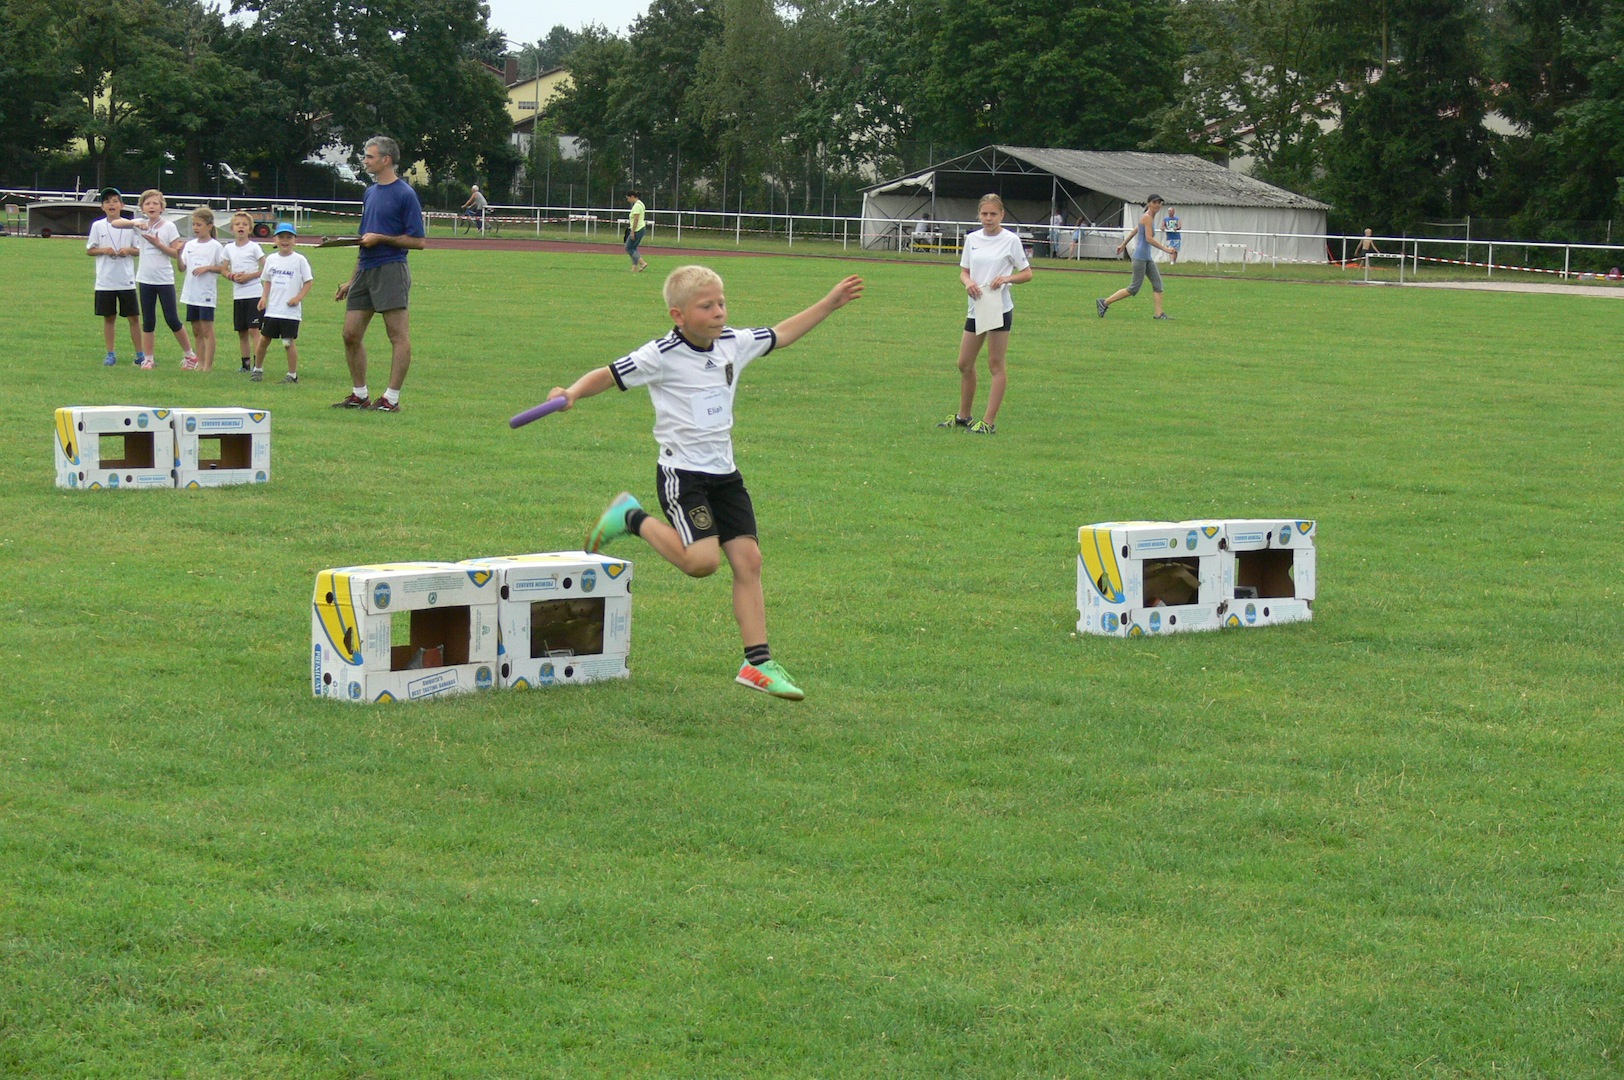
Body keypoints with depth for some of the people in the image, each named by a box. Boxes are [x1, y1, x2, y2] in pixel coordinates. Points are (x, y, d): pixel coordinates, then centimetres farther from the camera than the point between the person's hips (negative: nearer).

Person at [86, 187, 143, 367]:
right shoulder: (97, 226, 2)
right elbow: (89, 250, 6)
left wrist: (129, 250, -12)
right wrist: (103, 250, -11)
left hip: (126, 280, 0)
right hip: (105, 281, 0)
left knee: (134, 317, 1)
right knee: (109, 317, 6)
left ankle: (140, 354, 8)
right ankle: (110, 354, 15)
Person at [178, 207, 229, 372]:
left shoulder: (215, 246, -5)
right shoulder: (189, 245, 10)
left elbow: (224, 268, -5)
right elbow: (182, 268, 7)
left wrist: (207, 268, -16)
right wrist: (178, 255, -9)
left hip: (206, 294, -6)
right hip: (191, 293, 6)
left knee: (207, 329, -6)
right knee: (196, 330, 11)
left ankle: (208, 365, -5)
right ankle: (200, 363, 17)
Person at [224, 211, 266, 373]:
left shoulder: (254, 247, -4)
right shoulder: (229, 248, 9)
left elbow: (265, 269, -6)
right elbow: (224, 270, 16)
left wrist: (249, 276, -16)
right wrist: (232, 275, -5)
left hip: (254, 294, -5)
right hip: (238, 294, 5)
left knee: (253, 330, -10)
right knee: (241, 332, 8)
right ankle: (245, 363, 15)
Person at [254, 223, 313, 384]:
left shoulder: (299, 260, -3)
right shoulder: (271, 259, 9)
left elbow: (308, 282, -1)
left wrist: (299, 297, -14)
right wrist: (264, 297, 4)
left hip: (290, 310, -4)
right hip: (272, 309, 4)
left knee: (289, 341, -3)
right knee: (264, 339, 8)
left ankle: (292, 375, 7)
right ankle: (258, 369, 24)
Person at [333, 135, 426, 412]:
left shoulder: (405, 194, -7)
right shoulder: (370, 193, 18)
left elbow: (417, 241, -9)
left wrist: (380, 238, -15)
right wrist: (352, 280, 23)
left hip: (391, 270, -9)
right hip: (365, 270, 9)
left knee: (398, 336, -6)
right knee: (351, 334, 7)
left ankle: (392, 399, -5)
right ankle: (359, 395, 16)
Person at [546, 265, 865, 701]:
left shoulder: (735, 344, 6)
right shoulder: (662, 356, -12)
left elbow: (781, 335, 22)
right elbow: (609, 375, -11)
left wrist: (831, 303, 24)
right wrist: (572, 392, -29)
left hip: (723, 473, 6)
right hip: (682, 473, -6)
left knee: (748, 558, -1)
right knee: (702, 560, -19)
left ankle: (758, 662, 4)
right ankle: (634, 519, 7)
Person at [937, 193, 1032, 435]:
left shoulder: (1010, 240, -4)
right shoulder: (972, 239, 9)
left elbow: (1027, 274, 0)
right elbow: (963, 272, 14)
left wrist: (1006, 278, -19)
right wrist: (967, 282, -9)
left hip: (1000, 309, -5)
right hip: (976, 308, 5)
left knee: (995, 365, -2)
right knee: (965, 364, 10)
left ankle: (989, 422, 0)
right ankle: (963, 416, 24)